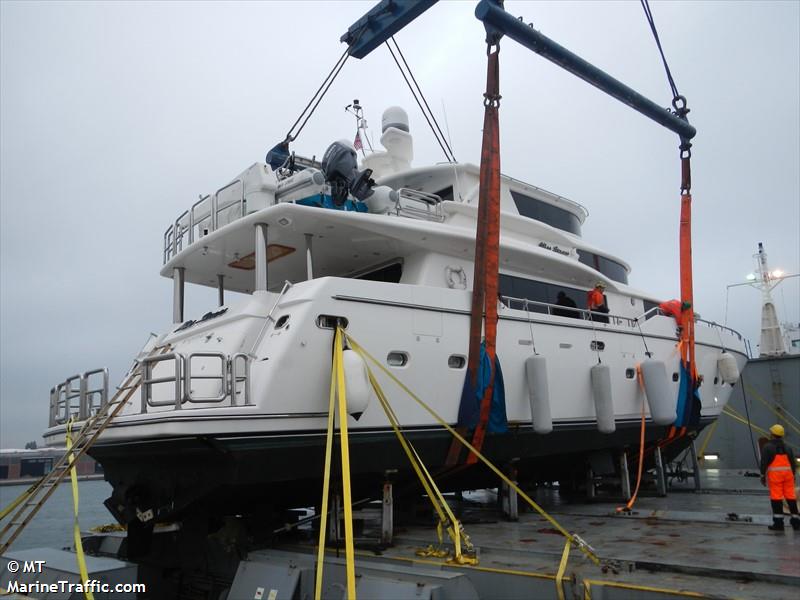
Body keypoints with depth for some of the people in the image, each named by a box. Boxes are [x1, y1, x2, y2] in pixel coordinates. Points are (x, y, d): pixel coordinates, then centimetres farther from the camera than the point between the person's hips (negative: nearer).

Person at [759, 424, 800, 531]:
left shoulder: (767, 446, -4)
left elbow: (764, 462, -8)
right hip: (788, 473, 5)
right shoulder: (787, 447, 13)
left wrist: (763, 475, -2)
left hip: (774, 474, -5)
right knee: (791, 497, 9)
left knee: (776, 498, -3)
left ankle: (778, 523, -3)